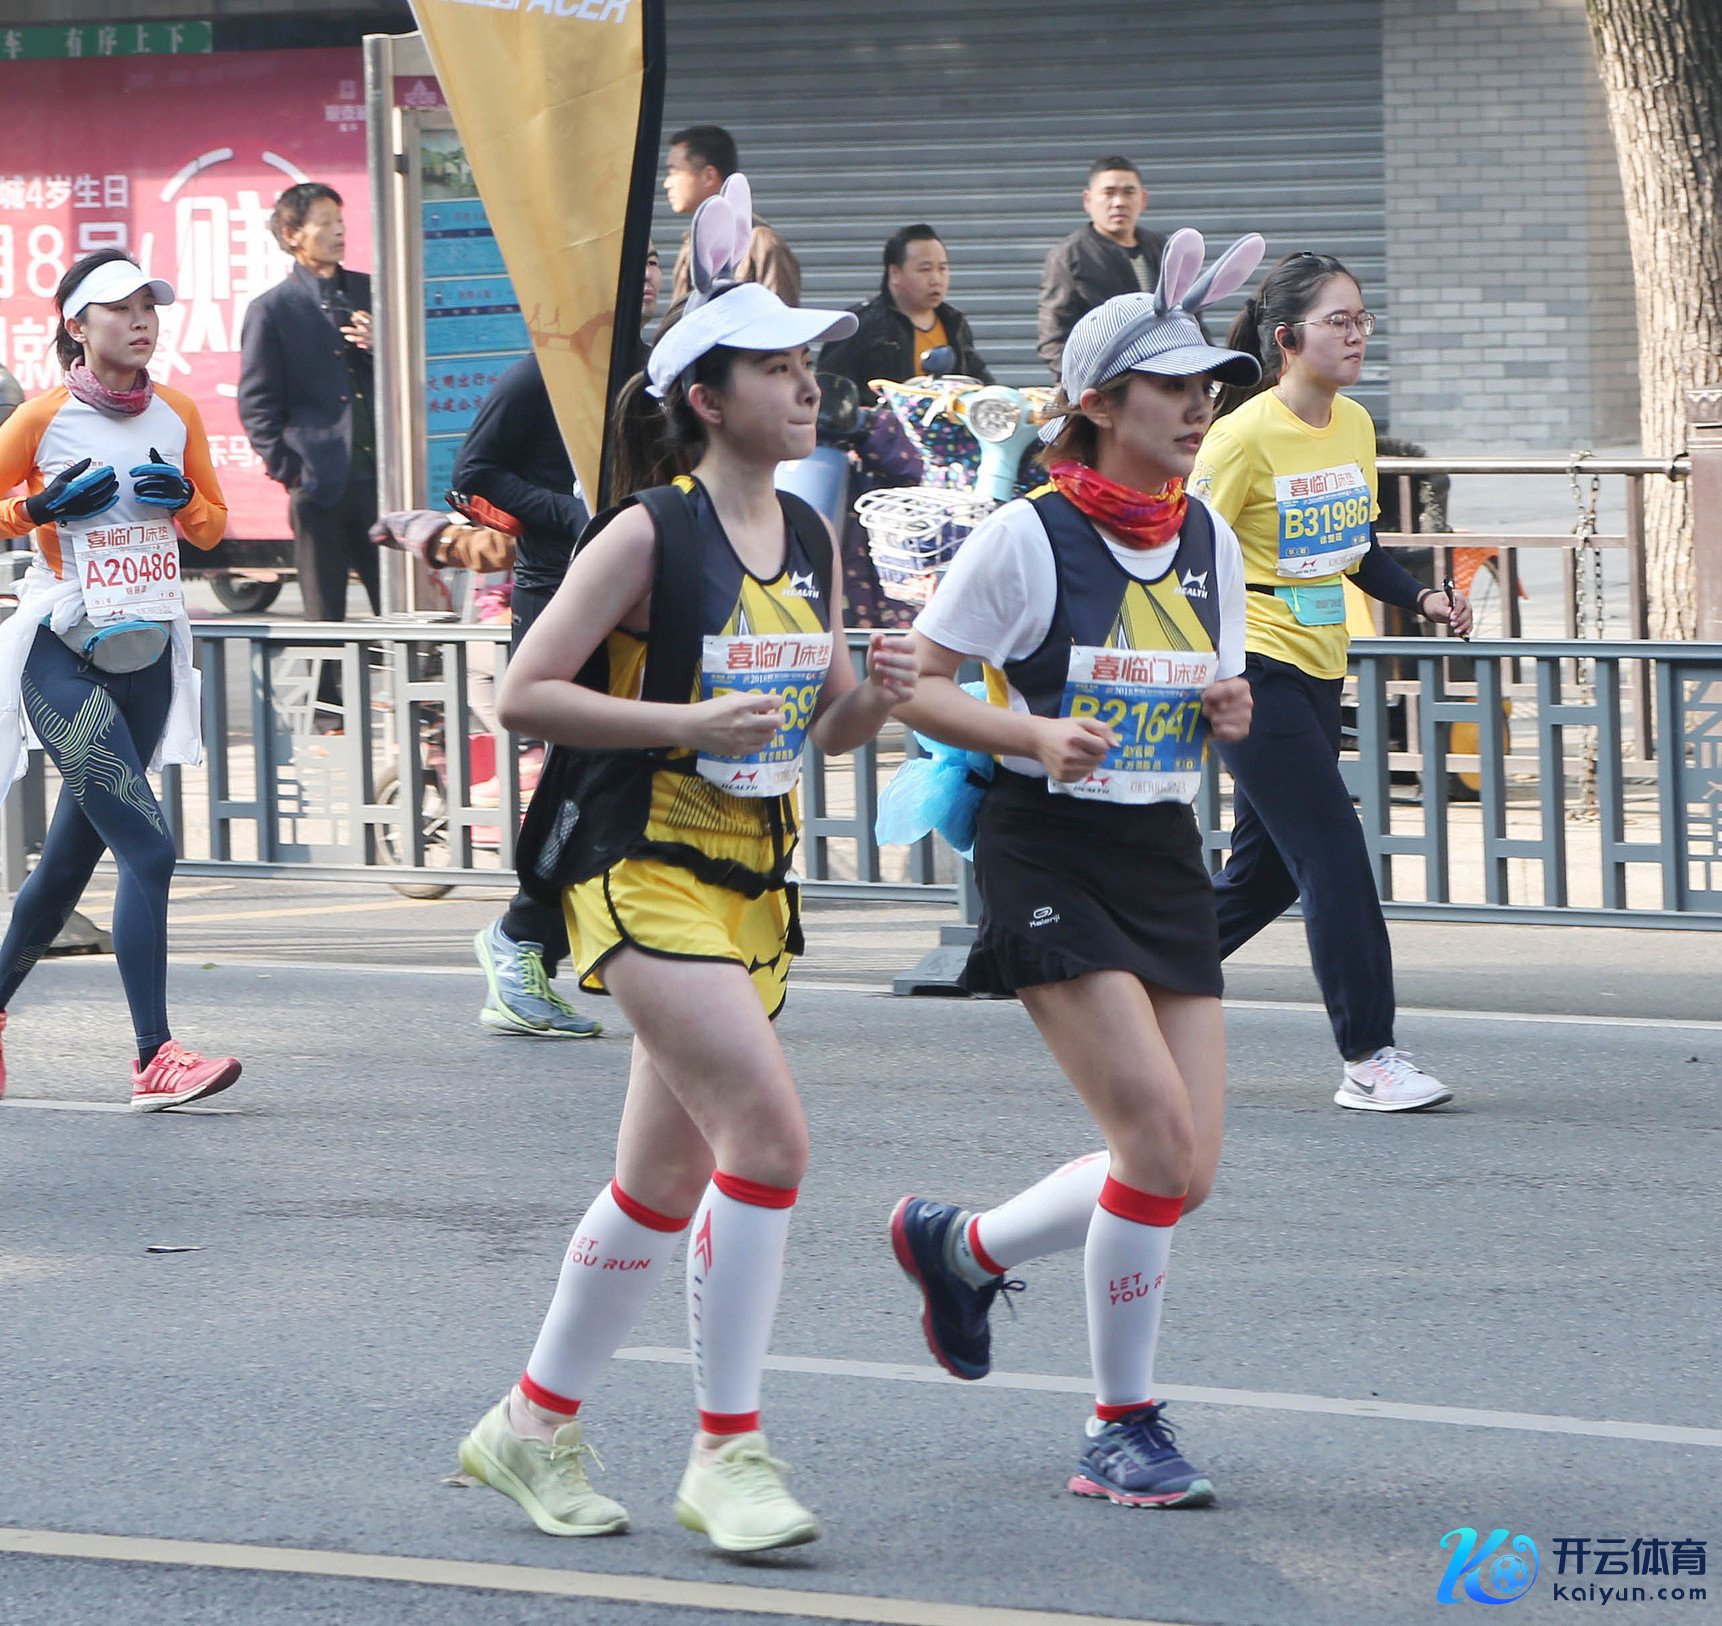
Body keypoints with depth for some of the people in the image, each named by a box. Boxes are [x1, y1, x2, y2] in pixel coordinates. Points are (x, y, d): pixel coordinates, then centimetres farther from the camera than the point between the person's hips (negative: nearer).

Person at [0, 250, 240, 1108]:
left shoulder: (177, 416, 8)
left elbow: (213, 525, 17)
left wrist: (181, 496, -4)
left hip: (148, 656, 6)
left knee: (73, 856, 12)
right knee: (148, 846, -16)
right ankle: (153, 1059, -18)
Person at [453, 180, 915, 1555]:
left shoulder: (812, 539, 9)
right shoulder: (651, 534, -12)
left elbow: (820, 730, 17)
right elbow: (527, 694, -13)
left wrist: (872, 697, -5)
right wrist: (690, 722, -21)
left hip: (753, 874, 8)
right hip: (641, 867, -8)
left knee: (668, 1171, 12)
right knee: (768, 1131, -19)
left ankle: (535, 1428, 27)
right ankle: (727, 1452, -10)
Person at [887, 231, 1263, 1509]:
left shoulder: (1210, 542, 9)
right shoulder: (1026, 538, -9)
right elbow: (913, 684, -5)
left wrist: (1228, 712, -4)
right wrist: (1034, 736, -21)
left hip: (1167, 859, 7)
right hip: (1049, 855, -7)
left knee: (1186, 1171, -1)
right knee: (1158, 1133, -17)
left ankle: (960, 1248, 26)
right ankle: (1126, 1428, -3)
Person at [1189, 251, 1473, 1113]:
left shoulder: (1355, 425, 7)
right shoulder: (1245, 436, -16)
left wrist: (1421, 598, 3)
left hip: (1318, 671, 8)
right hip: (1253, 673, -8)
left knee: (1268, 872, 13)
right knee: (1336, 855, -13)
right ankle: (1368, 1059, -10)